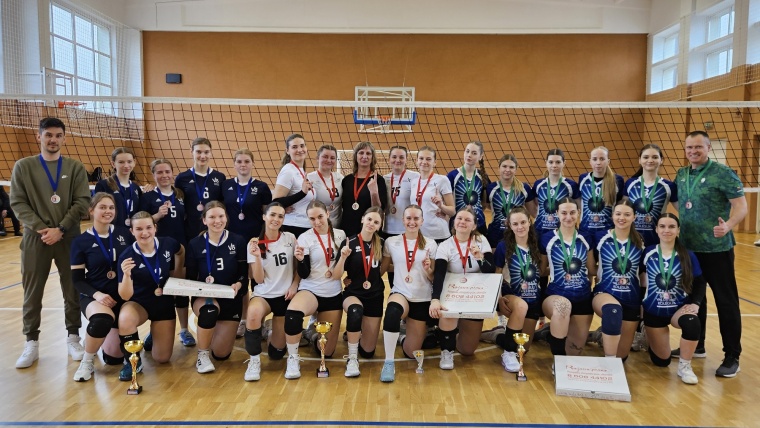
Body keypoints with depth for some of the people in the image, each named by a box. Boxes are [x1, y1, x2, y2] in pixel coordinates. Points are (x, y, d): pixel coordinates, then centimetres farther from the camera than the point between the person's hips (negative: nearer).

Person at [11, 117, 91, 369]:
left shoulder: (75, 167, 5)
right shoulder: (23, 167, 4)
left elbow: (82, 202, -2)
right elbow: (18, 203, -1)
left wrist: (60, 229, -12)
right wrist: (41, 228, -13)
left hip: (69, 238, 0)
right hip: (35, 238, 0)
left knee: (73, 290, 6)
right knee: (32, 293, 6)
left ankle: (73, 338, 21)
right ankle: (31, 344, 18)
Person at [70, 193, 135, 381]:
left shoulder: (124, 234, 1)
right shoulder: (81, 241, -5)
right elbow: (77, 280, -5)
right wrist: (97, 294, -22)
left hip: (123, 296, 3)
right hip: (94, 297, -2)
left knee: (114, 357, 2)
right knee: (102, 319, -40)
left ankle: (111, 335, 39)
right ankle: (87, 362, -10)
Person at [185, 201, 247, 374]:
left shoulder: (238, 241, -3)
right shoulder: (195, 244, -1)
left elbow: (244, 274, -2)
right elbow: (189, 278, 2)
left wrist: (238, 285, -24)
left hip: (231, 299, 1)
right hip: (204, 296, -1)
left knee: (221, 353, -2)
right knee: (209, 310, -40)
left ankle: (231, 330, 36)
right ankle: (202, 355, -14)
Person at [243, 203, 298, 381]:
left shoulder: (290, 239, -2)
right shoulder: (254, 244, -5)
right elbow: (259, 280, -10)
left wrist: (294, 285, -8)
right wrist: (257, 256, -25)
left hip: (286, 295, 1)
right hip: (264, 294, -1)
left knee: (276, 353, 2)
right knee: (253, 313, -40)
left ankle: (276, 332, 39)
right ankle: (254, 361, -18)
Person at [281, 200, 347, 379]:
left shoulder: (340, 235, 1)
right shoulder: (305, 238, -7)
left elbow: (339, 273, 7)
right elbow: (304, 274, -10)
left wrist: (343, 258, -14)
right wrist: (300, 260, -29)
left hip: (333, 294, 3)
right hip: (310, 290, -3)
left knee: (326, 351, 6)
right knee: (292, 312, -40)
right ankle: (293, 359, -19)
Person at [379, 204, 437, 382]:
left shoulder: (430, 244, 1)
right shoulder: (391, 242, 1)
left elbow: (435, 278, 4)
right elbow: (381, 269, 9)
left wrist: (428, 270, -17)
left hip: (422, 299, 1)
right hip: (400, 293, -1)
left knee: (411, 352, 4)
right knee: (393, 311, -41)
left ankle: (409, 335, 41)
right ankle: (389, 363, -27)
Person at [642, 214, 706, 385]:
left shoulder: (687, 256, -6)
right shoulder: (647, 253, -7)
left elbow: (700, 283, 0)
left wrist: (695, 303, -15)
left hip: (679, 308, 0)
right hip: (653, 311, 0)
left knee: (692, 323, -37)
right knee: (661, 361, 5)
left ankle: (684, 366, -12)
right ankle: (650, 339, 42)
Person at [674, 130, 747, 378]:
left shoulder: (723, 173, -10)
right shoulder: (681, 175, 8)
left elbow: (741, 206, -16)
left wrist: (728, 225, -33)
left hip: (717, 248, -6)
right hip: (688, 248, 6)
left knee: (726, 301, 0)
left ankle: (732, 357, 9)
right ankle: (695, 345, 30)